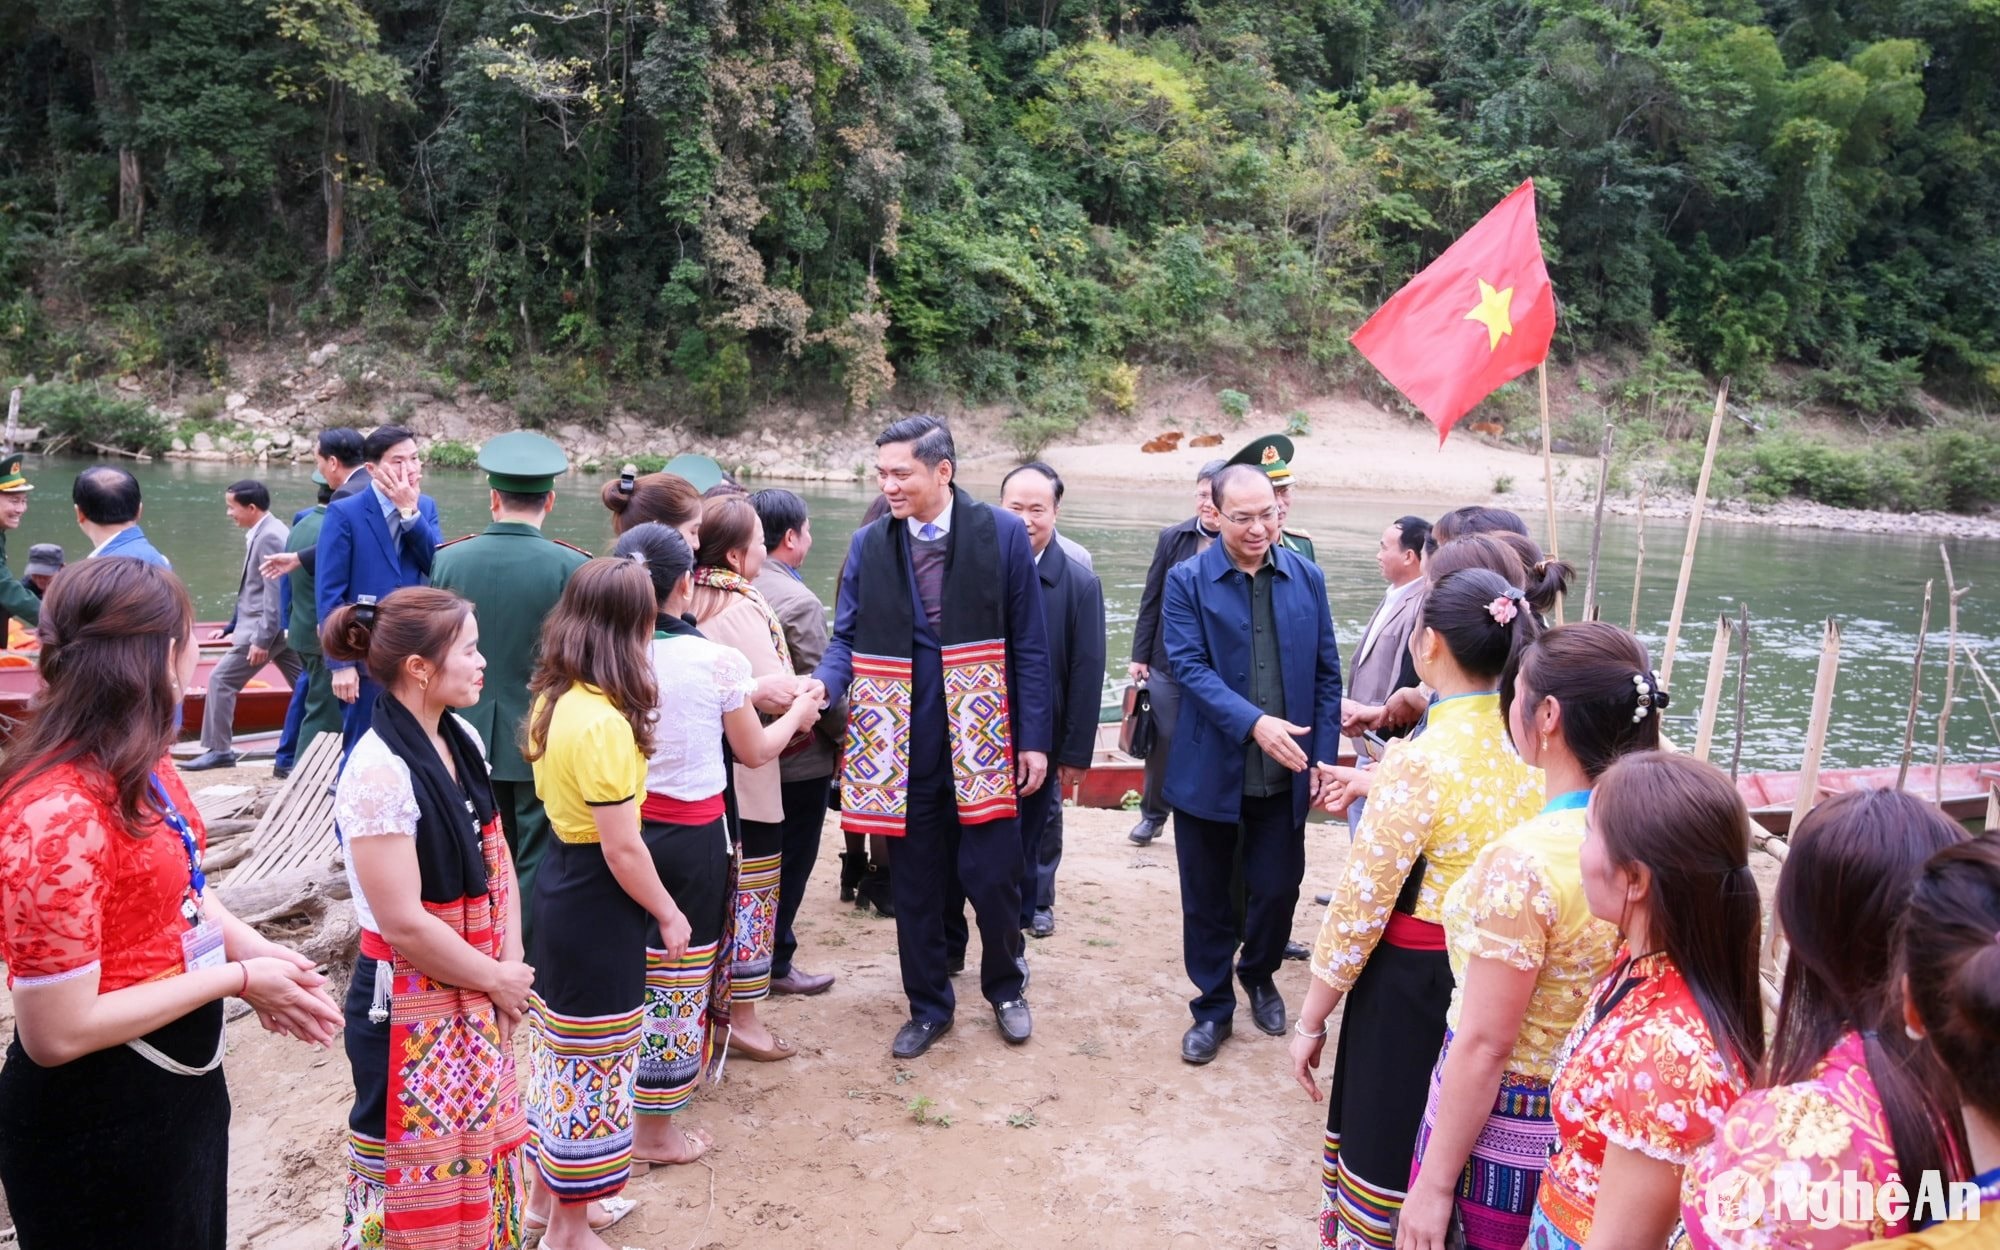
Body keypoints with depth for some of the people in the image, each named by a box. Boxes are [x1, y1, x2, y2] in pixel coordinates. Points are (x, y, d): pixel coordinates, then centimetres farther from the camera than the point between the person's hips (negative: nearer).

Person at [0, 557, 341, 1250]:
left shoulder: (141, 768, -2)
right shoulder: (59, 813, -29)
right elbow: (57, 1030, -27)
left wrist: (248, 947, -4)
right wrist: (234, 978, -20)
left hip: (183, 1084, 9)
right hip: (98, 1123, -9)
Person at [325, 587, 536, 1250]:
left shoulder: (463, 741, 1)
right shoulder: (379, 773, -24)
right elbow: (404, 924, -24)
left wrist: (509, 972, -3)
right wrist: (497, 979, -12)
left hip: (477, 998, 7)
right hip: (411, 1008, -7)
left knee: (478, 1156, 21)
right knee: (418, 1174, 9)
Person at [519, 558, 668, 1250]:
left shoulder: (552, 700, 1)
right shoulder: (605, 723, -26)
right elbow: (622, 847, -21)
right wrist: (668, 913, -10)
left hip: (558, 883, 9)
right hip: (597, 906, -9)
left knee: (556, 1046, 22)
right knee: (593, 1062, 7)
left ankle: (547, 1192, 40)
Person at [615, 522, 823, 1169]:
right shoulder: (717, 661, -14)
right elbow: (754, 751, 0)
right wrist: (797, 714, 19)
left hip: (619, 826, 4)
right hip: (691, 836, -4)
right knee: (678, 975, 8)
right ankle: (655, 1130, 20)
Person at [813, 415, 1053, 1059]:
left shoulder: (1003, 533, -5)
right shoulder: (868, 544, 1)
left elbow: (1029, 644, -2)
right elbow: (847, 638, 3)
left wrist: (1034, 738, -4)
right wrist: (822, 687, -19)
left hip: (984, 740, -2)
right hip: (906, 746, 2)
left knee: (992, 878, 3)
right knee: (916, 885, 12)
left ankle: (1004, 987, 32)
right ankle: (928, 1006, 32)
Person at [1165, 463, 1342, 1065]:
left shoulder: (1306, 577, 1)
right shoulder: (1187, 581, -6)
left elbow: (1327, 675, 4)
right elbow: (1190, 667, -15)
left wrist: (1322, 757, -1)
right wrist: (1254, 722, -27)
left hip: (1284, 774, 2)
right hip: (1209, 770, -2)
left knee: (1278, 888, 12)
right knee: (1206, 898, 10)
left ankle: (1259, 975, 41)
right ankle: (1213, 1006, 29)